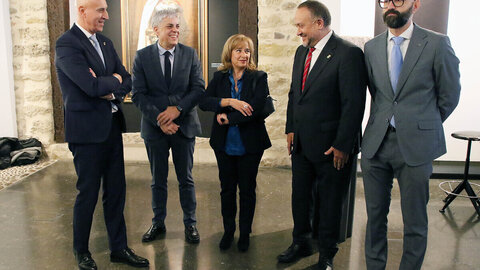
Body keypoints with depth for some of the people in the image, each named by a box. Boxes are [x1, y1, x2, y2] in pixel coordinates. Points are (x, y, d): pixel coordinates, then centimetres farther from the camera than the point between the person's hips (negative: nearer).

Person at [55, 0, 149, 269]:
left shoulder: (106, 42, 12)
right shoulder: (66, 44, -12)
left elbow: (128, 81, 8)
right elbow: (91, 86, -23)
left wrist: (110, 90, -11)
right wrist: (114, 80, -5)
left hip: (112, 127, 7)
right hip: (87, 130, -7)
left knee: (116, 191, 12)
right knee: (88, 193, 6)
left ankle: (119, 247, 27)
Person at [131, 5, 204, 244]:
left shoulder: (189, 54, 1)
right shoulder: (142, 57, -2)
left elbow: (199, 88, -4)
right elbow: (138, 94, -6)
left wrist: (177, 108, -18)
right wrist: (159, 119, -17)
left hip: (184, 125, 0)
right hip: (155, 127, 0)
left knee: (186, 179, 10)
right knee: (158, 180, 13)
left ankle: (190, 224, 25)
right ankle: (158, 223, 30)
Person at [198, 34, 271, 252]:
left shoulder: (258, 78, -6)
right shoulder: (219, 77, 3)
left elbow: (256, 108, -19)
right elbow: (204, 102, -10)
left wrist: (227, 118, -15)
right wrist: (230, 101, -24)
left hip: (249, 144, -2)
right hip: (224, 144, 3)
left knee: (247, 189, 11)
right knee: (227, 189, 14)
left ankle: (245, 233, 28)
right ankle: (228, 230, 32)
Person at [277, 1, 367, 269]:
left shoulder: (348, 53, -14)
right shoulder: (302, 52, 10)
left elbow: (354, 103, -17)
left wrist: (342, 146, -16)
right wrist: (291, 129, 11)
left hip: (331, 146, -7)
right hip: (301, 143, 7)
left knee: (330, 203, 10)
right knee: (300, 196, 18)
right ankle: (301, 243, 39)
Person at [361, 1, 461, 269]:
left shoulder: (437, 43, -3)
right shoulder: (371, 47, 8)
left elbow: (449, 95, 4)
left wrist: (424, 126, 12)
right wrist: (385, 121, 13)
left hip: (416, 146, -3)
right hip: (376, 143, 3)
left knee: (415, 221, 8)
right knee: (375, 215, 13)